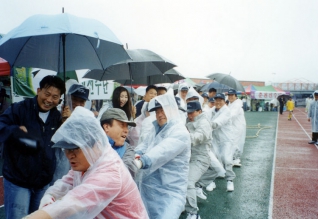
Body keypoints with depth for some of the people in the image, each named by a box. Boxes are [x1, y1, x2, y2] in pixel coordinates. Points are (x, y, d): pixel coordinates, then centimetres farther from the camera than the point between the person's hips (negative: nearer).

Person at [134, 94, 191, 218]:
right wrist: (133, 157, -27)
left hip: (170, 192, -6)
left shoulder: (180, 133, -13)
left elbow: (163, 151, -30)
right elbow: (143, 147, -5)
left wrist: (142, 161, -46)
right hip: (147, 187, 6)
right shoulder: (153, 129, 7)